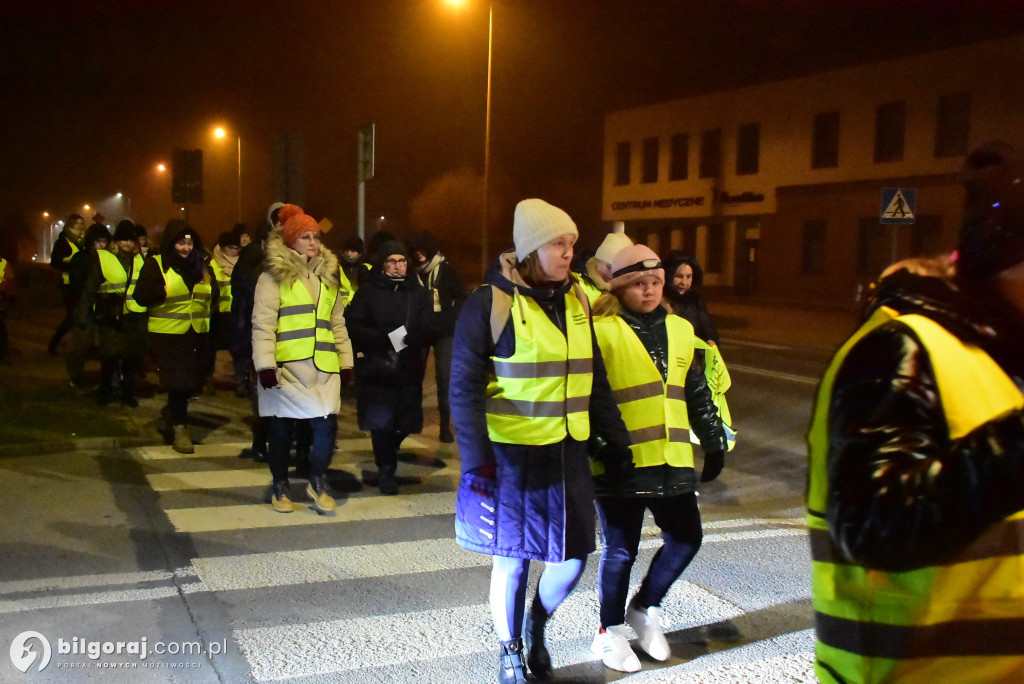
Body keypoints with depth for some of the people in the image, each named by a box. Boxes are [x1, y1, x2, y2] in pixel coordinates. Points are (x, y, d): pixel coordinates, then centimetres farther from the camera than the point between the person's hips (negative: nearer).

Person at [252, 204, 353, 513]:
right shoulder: (274, 276, -2)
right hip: (286, 368, -4)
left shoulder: (327, 275, 16)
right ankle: (281, 488, 24)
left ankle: (318, 483, 17)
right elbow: (263, 323, -8)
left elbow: (338, 323, 20)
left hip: (323, 368, 4)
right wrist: (265, 365, -15)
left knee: (327, 426, -5)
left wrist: (346, 361, 16)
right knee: (281, 430, 6)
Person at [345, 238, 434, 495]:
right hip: (376, 368, -2)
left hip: (409, 370, 2)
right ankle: (386, 470, 12)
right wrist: (385, 338, -15)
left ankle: (386, 461, 32)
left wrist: (409, 339, -17)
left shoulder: (418, 293, 10)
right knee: (381, 422, -3)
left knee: (404, 422, 4)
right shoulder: (368, 291, 4)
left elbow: (428, 330, 4)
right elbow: (354, 327, -3)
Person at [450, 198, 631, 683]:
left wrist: (616, 439, 11)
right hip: (510, 453, -5)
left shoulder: (576, 301, 6)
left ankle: (537, 624, 40)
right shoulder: (489, 303, -12)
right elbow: (465, 388, -12)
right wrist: (476, 458, -18)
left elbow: (594, 379, 14)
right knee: (513, 559, 8)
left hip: (567, 452, 5)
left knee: (575, 553, 10)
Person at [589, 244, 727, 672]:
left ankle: (644, 608, 34)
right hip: (620, 464, -6)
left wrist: (714, 442, 21)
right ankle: (611, 630, 27)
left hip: (671, 460, 6)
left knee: (686, 538, 10)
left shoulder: (679, 330, 13)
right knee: (621, 549, 5)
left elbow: (697, 393, 20)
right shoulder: (602, 331, -8)